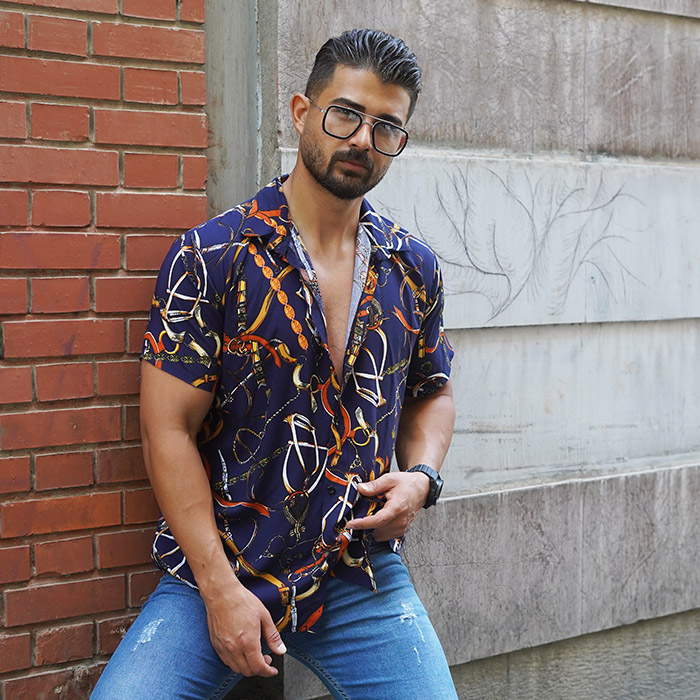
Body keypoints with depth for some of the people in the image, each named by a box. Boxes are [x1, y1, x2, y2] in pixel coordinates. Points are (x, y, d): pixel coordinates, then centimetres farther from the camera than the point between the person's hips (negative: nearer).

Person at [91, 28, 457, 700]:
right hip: (216, 573, -3)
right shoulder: (210, 256, -6)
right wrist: (221, 590, -13)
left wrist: (420, 477, 0)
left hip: (363, 576, 3)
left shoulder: (414, 270, 6)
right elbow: (169, 431, -9)